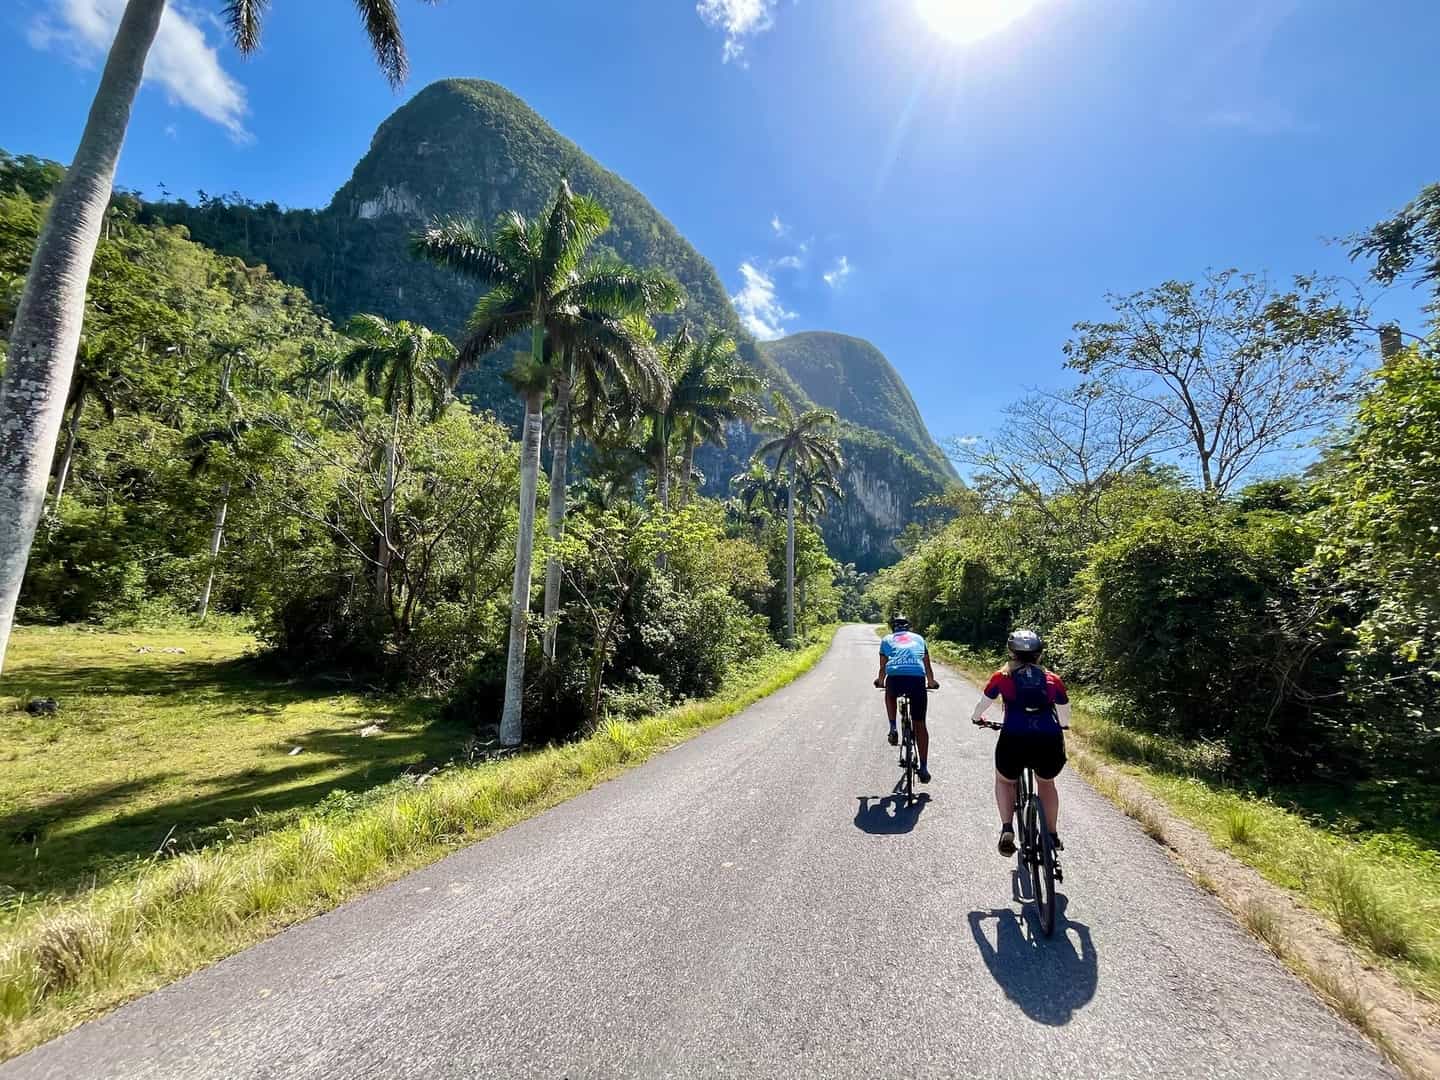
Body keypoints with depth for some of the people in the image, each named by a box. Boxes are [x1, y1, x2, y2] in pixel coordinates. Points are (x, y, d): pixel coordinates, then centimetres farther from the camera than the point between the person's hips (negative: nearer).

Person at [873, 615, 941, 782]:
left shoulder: (887, 639, 25)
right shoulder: (918, 638, 28)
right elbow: (928, 666, 35)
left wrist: (880, 681, 50)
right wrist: (931, 682, 52)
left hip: (895, 677, 0)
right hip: (917, 679, 1)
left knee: (890, 696, 37)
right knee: (919, 724, 13)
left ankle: (893, 729, 20)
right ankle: (924, 767, 11)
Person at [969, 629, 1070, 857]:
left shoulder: (1002, 677, 12)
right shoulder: (1052, 679, 17)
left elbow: (982, 705, 24)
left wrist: (976, 718, 45)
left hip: (1014, 741, -2)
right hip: (1051, 744, 2)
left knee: (1004, 781, 29)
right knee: (1046, 783, 34)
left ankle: (1007, 829, 12)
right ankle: (1053, 836, 35)